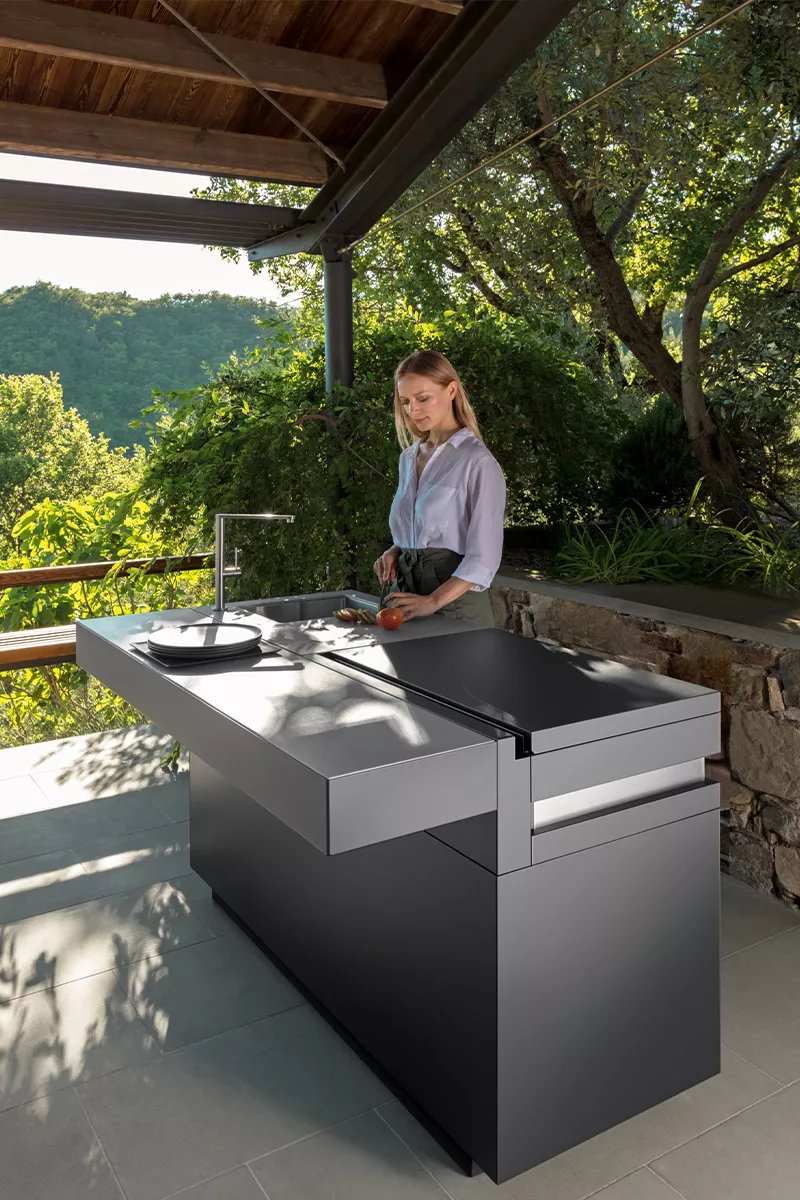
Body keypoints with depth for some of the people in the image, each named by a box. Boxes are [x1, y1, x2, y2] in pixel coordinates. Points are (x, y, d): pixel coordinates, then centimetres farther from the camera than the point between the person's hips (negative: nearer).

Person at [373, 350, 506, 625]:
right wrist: (394, 551, 3)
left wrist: (433, 601, -26)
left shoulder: (478, 462, -12)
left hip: (455, 599, -6)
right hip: (406, 589, 6)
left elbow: (483, 558, -16)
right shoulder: (409, 457, 11)